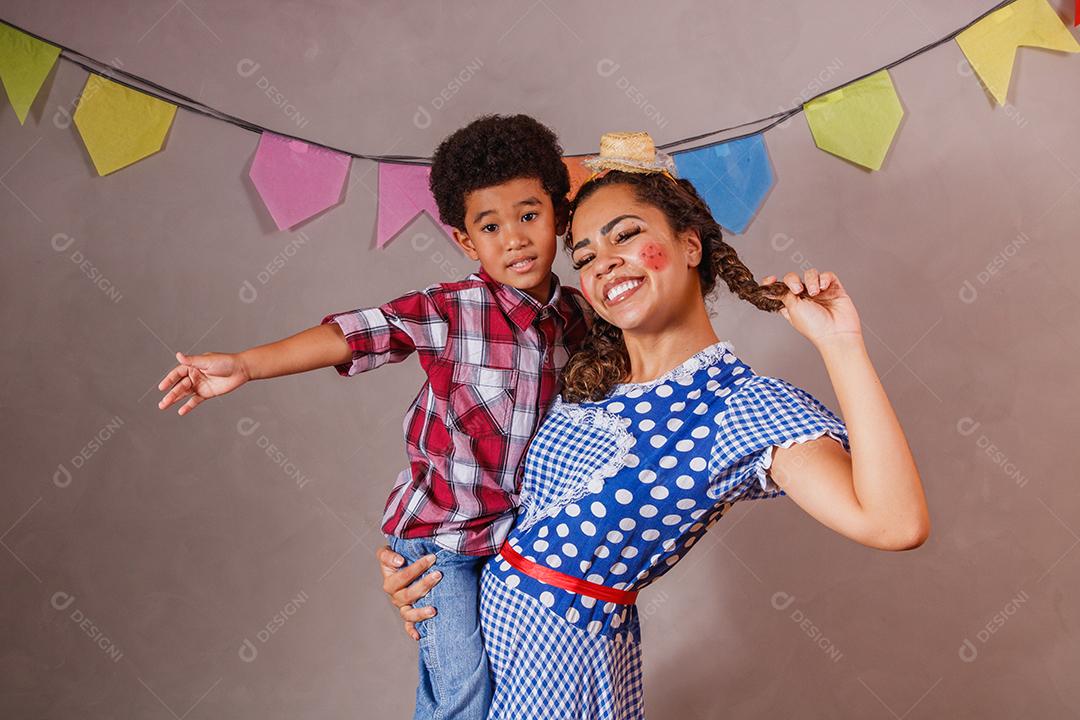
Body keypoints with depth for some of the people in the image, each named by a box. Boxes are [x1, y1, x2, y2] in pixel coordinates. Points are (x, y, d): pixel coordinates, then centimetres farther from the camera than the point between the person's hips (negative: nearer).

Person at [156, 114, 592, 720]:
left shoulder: (580, 316, -4)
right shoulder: (450, 311, -17)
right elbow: (355, 333, -26)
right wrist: (246, 364, -34)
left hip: (522, 532, 5)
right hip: (442, 531, -5)